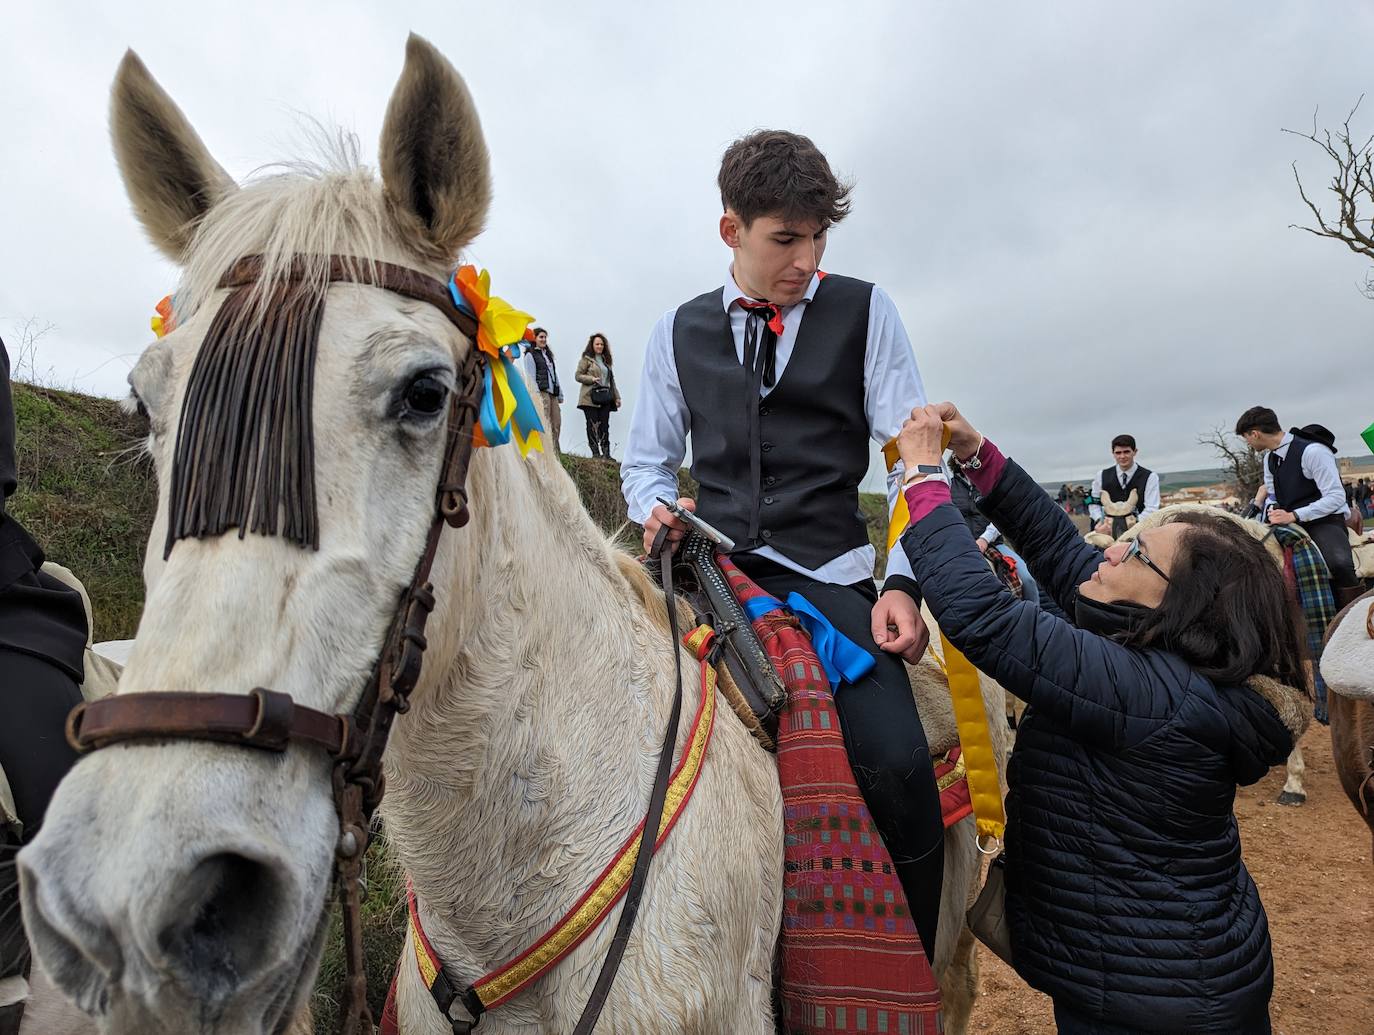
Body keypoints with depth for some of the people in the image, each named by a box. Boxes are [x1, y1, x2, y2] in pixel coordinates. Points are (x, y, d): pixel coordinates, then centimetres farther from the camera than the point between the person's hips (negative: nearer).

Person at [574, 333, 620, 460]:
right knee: (593, 425, -3)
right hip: (591, 398, -5)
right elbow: (578, 375, -1)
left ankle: (606, 453, 0)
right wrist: (592, 379, -16)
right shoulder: (586, 359, 3)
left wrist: (616, 396, 17)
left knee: (604, 425, 0)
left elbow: (611, 380, 22)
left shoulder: (606, 360, 20)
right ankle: (595, 453, -1)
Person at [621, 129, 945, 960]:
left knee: (900, 773, -22)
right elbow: (647, 460, 20)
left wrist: (903, 583, -9)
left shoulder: (864, 311, 7)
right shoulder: (678, 332, 13)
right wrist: (657, 508, -4)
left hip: (829, 575, -1)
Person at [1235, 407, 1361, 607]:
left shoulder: (1312, 451, -18)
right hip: (1289, 522, 8)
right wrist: (1272, 509, -3)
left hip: (1325, 521, -8)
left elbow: (1336, 497, -21)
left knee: (1340, 563, -34)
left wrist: (1293, 515, -28)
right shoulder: (1269, 458, 9)